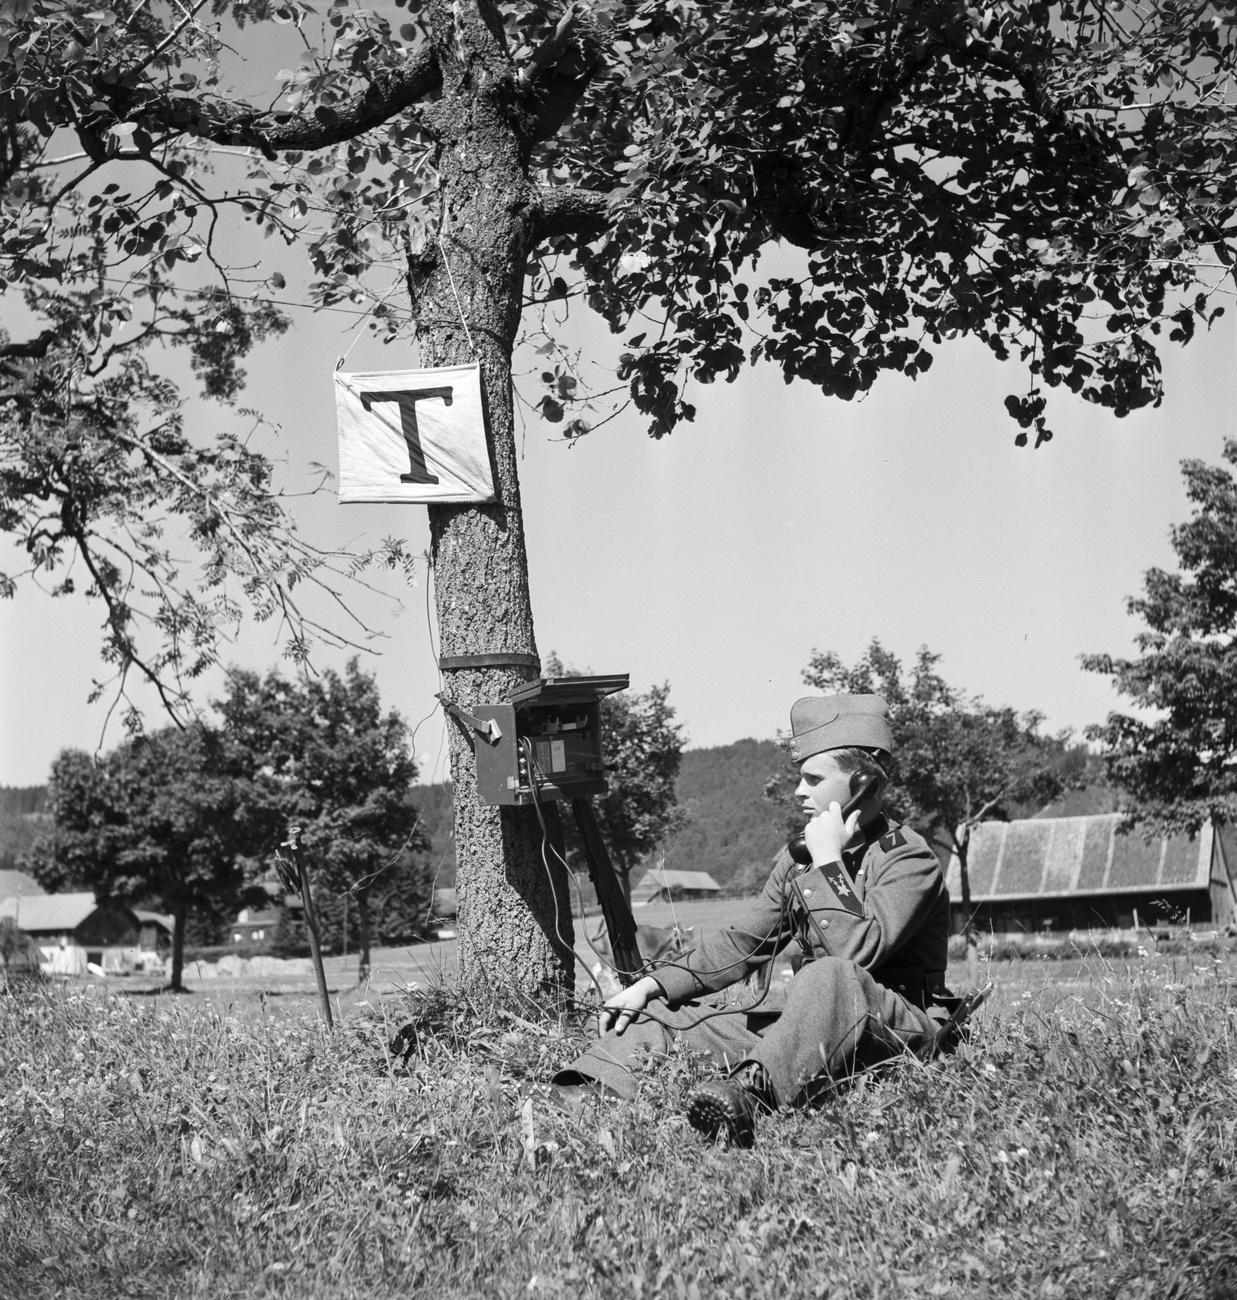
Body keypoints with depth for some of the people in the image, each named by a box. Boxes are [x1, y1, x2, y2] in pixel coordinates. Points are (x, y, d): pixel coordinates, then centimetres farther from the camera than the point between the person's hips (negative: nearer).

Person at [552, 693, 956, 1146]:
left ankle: (751, 1092, -61)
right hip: (815, 1024, 8)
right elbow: (742, 943, 13)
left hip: (904, 1024, -7)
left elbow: (858, 953, -25)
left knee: (827, 976, -40)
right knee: (660, 1014, -1)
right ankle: (576, 1102, -21)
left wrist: (828, 863, -19)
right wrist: (654, 984, 2)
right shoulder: (798, 854, 12)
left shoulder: (909, 859, -11)